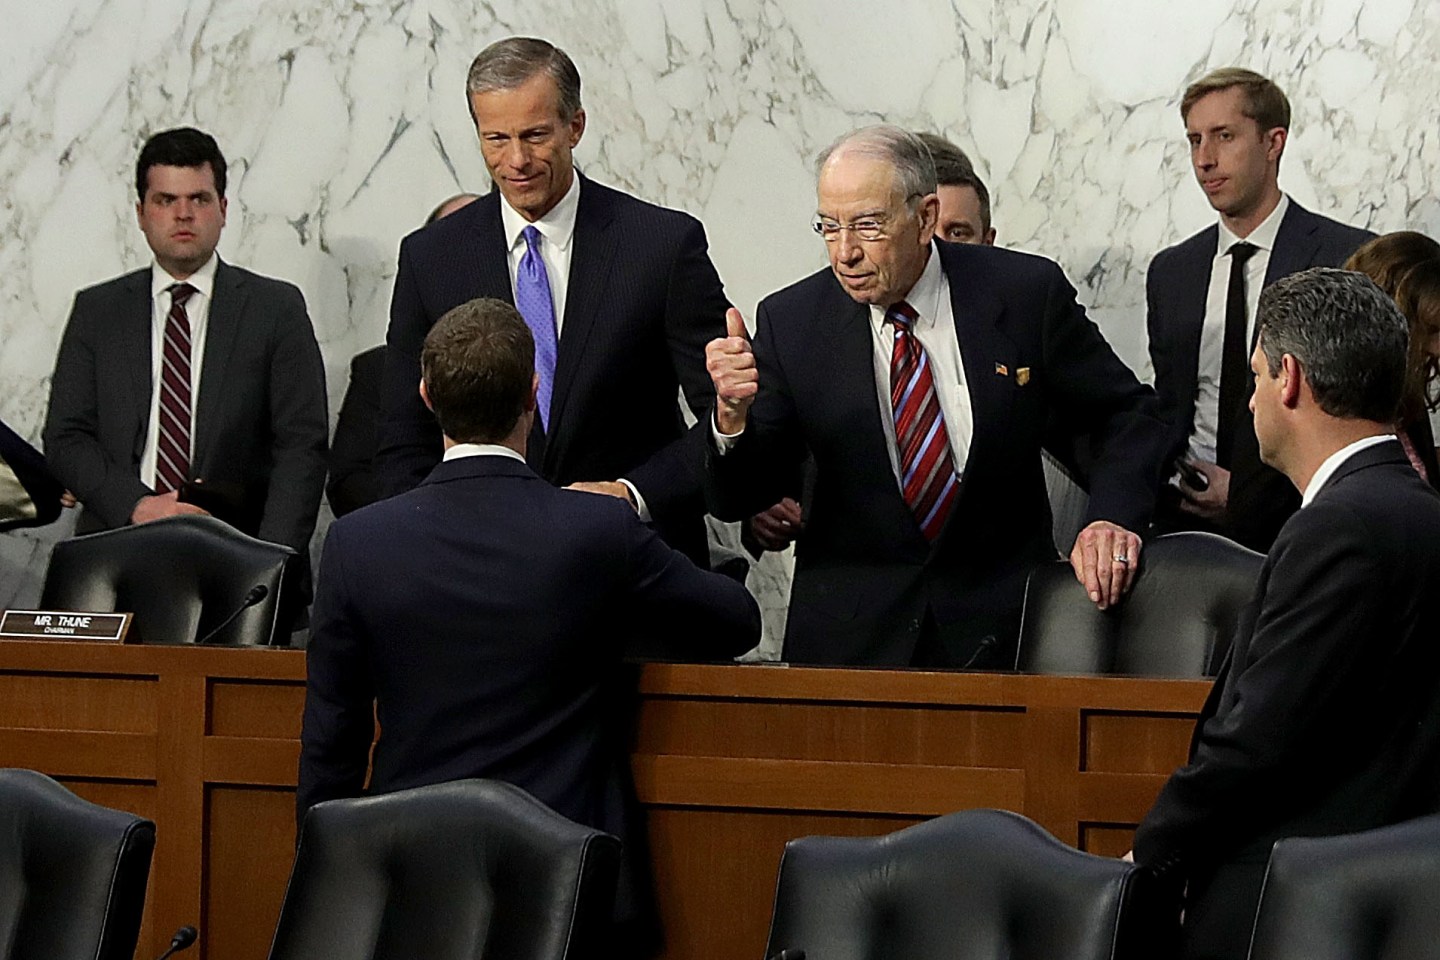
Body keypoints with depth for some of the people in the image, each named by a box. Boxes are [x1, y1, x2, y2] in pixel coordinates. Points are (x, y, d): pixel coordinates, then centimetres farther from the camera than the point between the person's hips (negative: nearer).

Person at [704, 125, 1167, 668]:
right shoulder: (791, 321, -2)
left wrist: (1113, 518, -12)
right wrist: (733, 414, -24)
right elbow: (735, 501, -2)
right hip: (851, 639, 1)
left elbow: (1128, 417, 7)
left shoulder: (1026, 294, -4)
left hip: (1002, 629, -1)